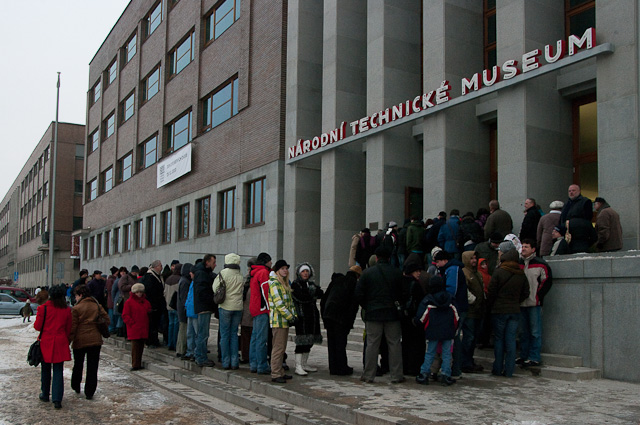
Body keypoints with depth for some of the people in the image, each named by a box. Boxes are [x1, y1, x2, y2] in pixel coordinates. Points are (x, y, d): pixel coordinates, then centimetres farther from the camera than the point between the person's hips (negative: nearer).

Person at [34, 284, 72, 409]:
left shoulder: (43, 308, -8)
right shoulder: (67, 310, -1)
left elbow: (37, 326, -4)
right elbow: (68, 329, 5)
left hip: (45, 342, -1)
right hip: (60, 343, 1)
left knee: (45, 370, 15)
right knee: (58, 371, 3)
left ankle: (45, 395, 29)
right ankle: (57, 399, -4)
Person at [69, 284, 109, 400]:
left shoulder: (76, 309, -9)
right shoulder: (97, 306, 3)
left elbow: (72, 327, -10)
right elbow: (107, 320, 6)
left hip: (80, 340, -2)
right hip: (95, 340, 2)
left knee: (78, 364, 18)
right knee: (92, 366, 5)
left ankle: (75, 386, 33)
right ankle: (89, 392, 4)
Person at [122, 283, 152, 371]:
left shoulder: (146, 302, 16)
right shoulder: (129, 302, 0)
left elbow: (149, 310, 28)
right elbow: (125, 316, -2)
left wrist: (149, 312, 3)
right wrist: (132, 323, -11)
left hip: (143, 328, 5)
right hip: (134, 329, -5)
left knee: (141, 346, 8)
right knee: (135, 346, -6)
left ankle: (139, 364, 15)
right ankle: (135, 365, -2)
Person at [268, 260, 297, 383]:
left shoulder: (285, 283, 18)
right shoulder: (274, 283, -12)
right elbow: (279, 304, -18)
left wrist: (293, 315, 10)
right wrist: (290, 317, -14)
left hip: (285, 321, 9)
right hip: (278, 320, -9)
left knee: (282, 348, 13)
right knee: (278, 348, -7)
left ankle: (280, 372, 20)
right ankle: (275, 374, -3)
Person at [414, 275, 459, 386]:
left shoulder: (427, 300, -6)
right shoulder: (450, 299, 3)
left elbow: (420, 318, -4)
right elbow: (456, 317, 9)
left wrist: (423, 327, 15)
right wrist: (454, 329, 19)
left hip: (433, 332, -2)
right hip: (448, 332, 2)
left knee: (429, 354, 6)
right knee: (447, 354, 6)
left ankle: (424, 374, 6)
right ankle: (446, 375, 4)